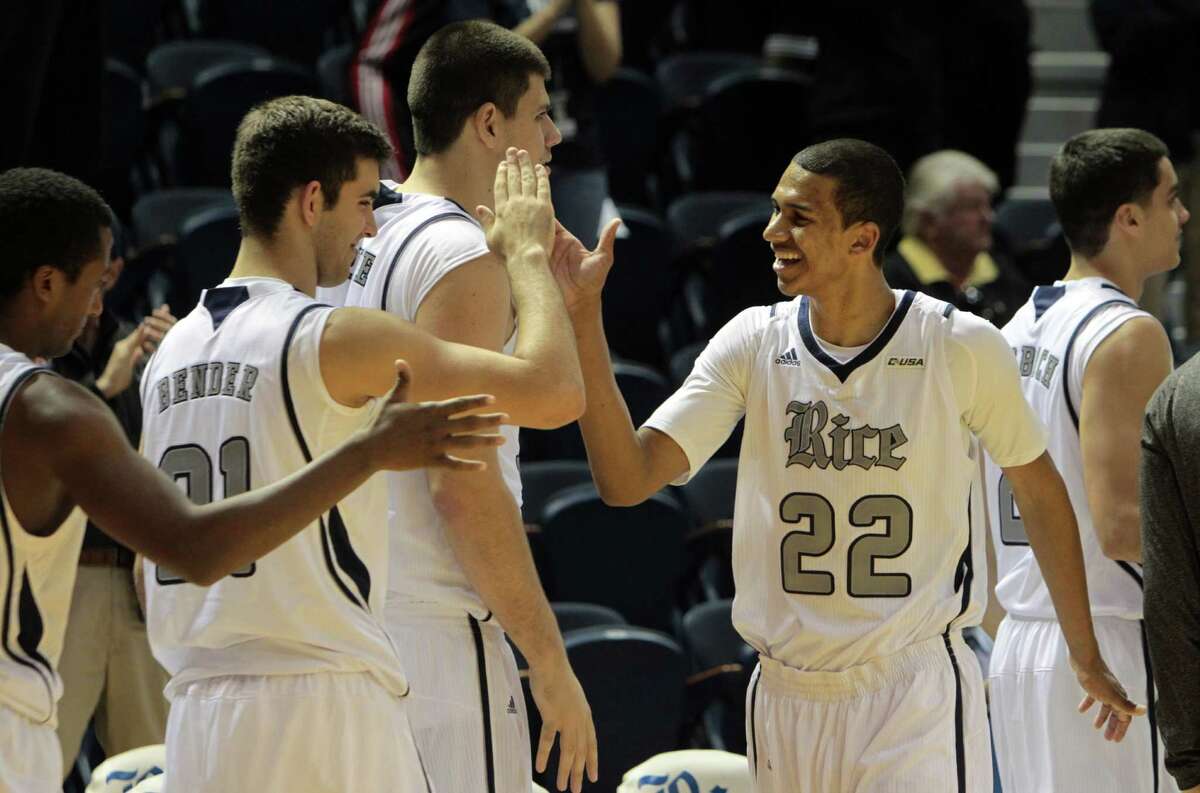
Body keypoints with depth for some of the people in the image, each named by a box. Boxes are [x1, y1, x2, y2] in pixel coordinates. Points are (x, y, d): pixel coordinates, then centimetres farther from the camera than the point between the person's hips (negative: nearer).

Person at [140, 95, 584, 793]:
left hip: (196, 713, 7)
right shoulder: (333, 338, -10)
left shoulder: (174, 350, 14)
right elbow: (553, 391, -12)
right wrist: (526, 252, 2)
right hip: (322, 707, -7)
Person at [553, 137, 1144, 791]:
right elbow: (626, 479, -6)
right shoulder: (753, 343, 0)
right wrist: (582, 314, -15)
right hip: (784, 697, 3)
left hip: (915, 694, -3)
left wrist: (1086, 659, 14)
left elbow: (1039, 491, 7)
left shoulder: (961, 348, -7)